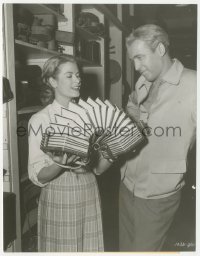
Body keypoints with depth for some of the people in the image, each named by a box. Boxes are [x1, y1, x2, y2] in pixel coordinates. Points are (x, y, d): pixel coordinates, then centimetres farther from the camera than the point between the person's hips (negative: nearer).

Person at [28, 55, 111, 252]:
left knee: (90, 247, 15)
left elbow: (98, 166, 6)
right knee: (62, 247, 11)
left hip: (89, 196, 4)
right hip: (58, 199, -4)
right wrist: (60, 165, -28)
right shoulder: (40, 120, -10)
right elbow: (37, 176, -10)